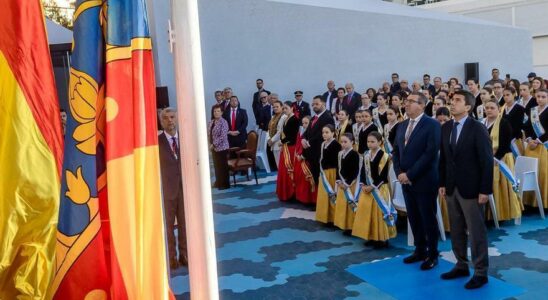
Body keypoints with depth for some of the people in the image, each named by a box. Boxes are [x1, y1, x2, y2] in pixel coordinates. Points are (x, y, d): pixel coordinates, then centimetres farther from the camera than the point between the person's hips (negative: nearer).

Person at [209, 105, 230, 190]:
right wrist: (210, 144, -1)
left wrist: (214, 144, -20)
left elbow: (223, 136, -21)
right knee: (216, 166, 15)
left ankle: (225, 184, 11)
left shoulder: (223, 122, -14)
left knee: (223, 166, 1)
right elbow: (209, 134, 13)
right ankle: (218, 182, 28)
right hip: (214, 147, 7)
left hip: (222, 147, -7)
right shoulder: (211, 122, 8)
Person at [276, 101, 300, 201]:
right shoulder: (286, 119, 14)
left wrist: (282, 141, -8)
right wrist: (282, 142, 0)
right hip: (285, 148, 9)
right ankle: (284, 193, 20)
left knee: (289, 170, -4)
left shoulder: (295, 119, -13)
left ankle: (291, 193, 3)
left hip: (291, 148, -9)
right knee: (283, 170, 12)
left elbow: (293, 135, -18)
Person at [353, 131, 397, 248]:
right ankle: (371, 237, 20)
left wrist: (372, 186, -17)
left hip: (379, 189, -7)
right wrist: (363, 185, -5)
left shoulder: (384, 156, -11)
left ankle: (381, 239, 6)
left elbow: (383, 176, -14)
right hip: (367, 188, 7)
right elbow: (363, 172, 10)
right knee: (366, 212, 9)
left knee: (379, 213, -3)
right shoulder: (366, 156, 9)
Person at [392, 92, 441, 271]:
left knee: (428, 219, 4)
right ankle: (420, 250, 27)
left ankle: (432, 255, 17)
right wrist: (399, 173, -4)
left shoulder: (432, 125, -10)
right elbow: (396, 151, 13)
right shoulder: (402, 126, 12)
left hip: (424, 181, -6)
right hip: (406, 181, 6)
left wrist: (410, 174, -19)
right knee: (413, 218, 13)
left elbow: (431, 153, -18)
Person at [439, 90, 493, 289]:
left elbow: (487, 161, -12)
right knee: (456, 231, 13)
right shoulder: (446, 128, 7)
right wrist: (442, 183, 7)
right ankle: (461, 266, 27)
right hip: (451, 188, 6)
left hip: (471, 188, -6)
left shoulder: (477, 129, -11)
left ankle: (480, 273, 14)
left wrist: (485, 190, -15)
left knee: (476, 232, 3)